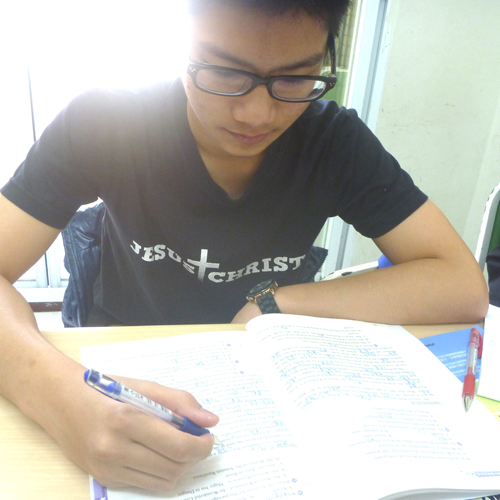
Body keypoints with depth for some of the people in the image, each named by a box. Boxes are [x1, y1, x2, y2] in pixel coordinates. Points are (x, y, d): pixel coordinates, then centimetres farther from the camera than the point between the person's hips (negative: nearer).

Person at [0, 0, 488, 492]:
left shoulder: (336, 141, -11)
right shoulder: (103, 123, -15)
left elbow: (463, 286, -14)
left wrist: (273, 304, -19)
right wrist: (62, 397, -39)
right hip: (124, 379, 0)